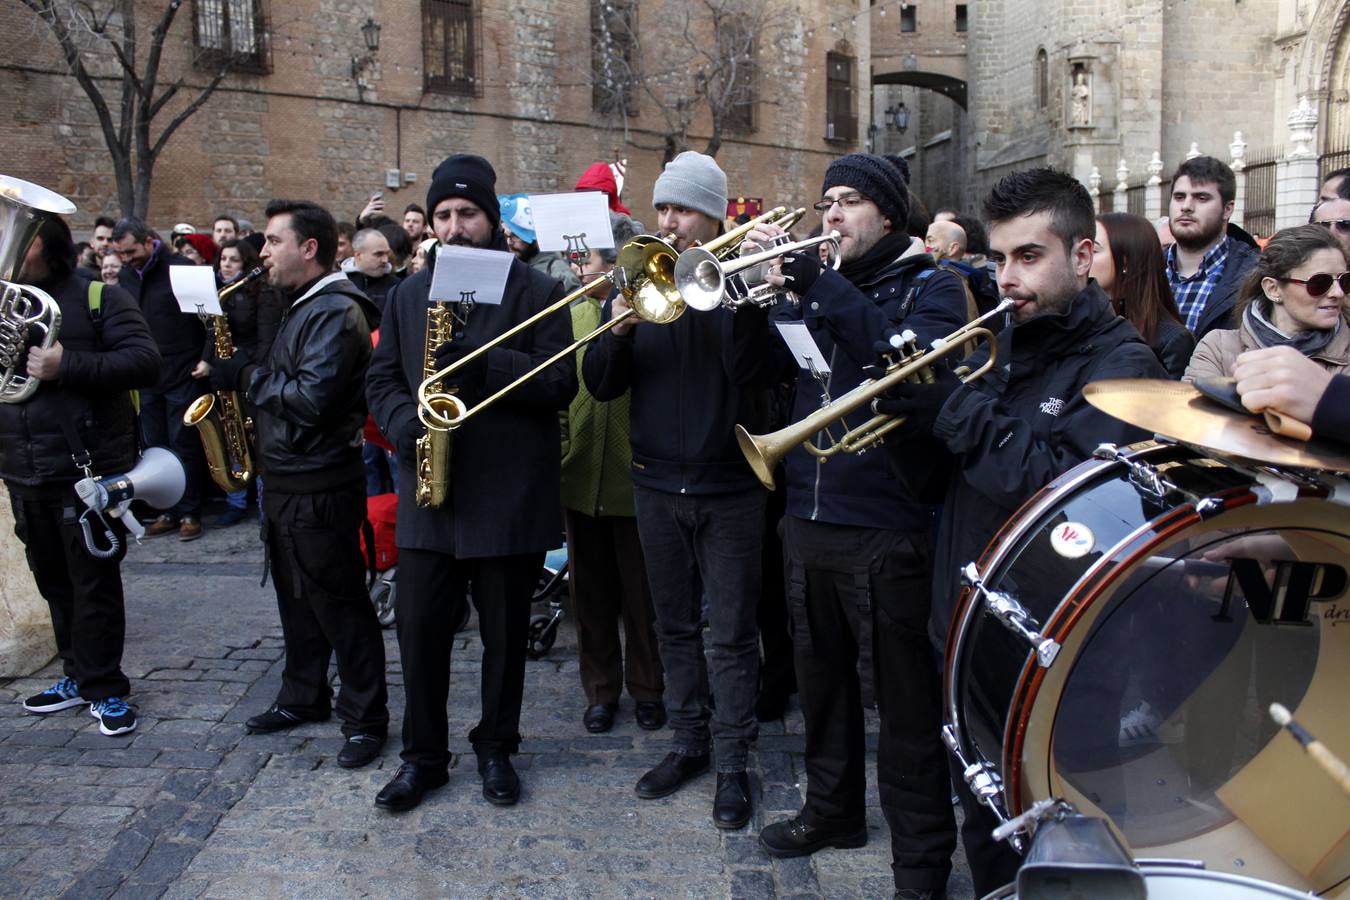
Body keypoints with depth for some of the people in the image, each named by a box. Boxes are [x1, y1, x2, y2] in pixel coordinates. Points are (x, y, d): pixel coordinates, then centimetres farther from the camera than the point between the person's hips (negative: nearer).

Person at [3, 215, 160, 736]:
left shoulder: (98, 298, -5)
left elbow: (146, 362, -14)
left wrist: (67, 366, -22)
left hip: (87, 470, -6)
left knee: (94, 583, 2)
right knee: (54, 582, 16)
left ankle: (105, 688, 13)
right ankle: (79, 676, 30)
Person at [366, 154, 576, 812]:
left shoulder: (536, 291, -1)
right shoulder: (407, 296, 12)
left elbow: (561, 381, -9)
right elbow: (382, 378, 11)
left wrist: (482, 365, -22)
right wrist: (407, 426, -9)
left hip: (510, 494, -3)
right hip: (427, 492, 3)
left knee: (504, 633, 10)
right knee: (419, 627, 6)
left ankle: (496, 747, 29)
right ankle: (423, 755, 23)